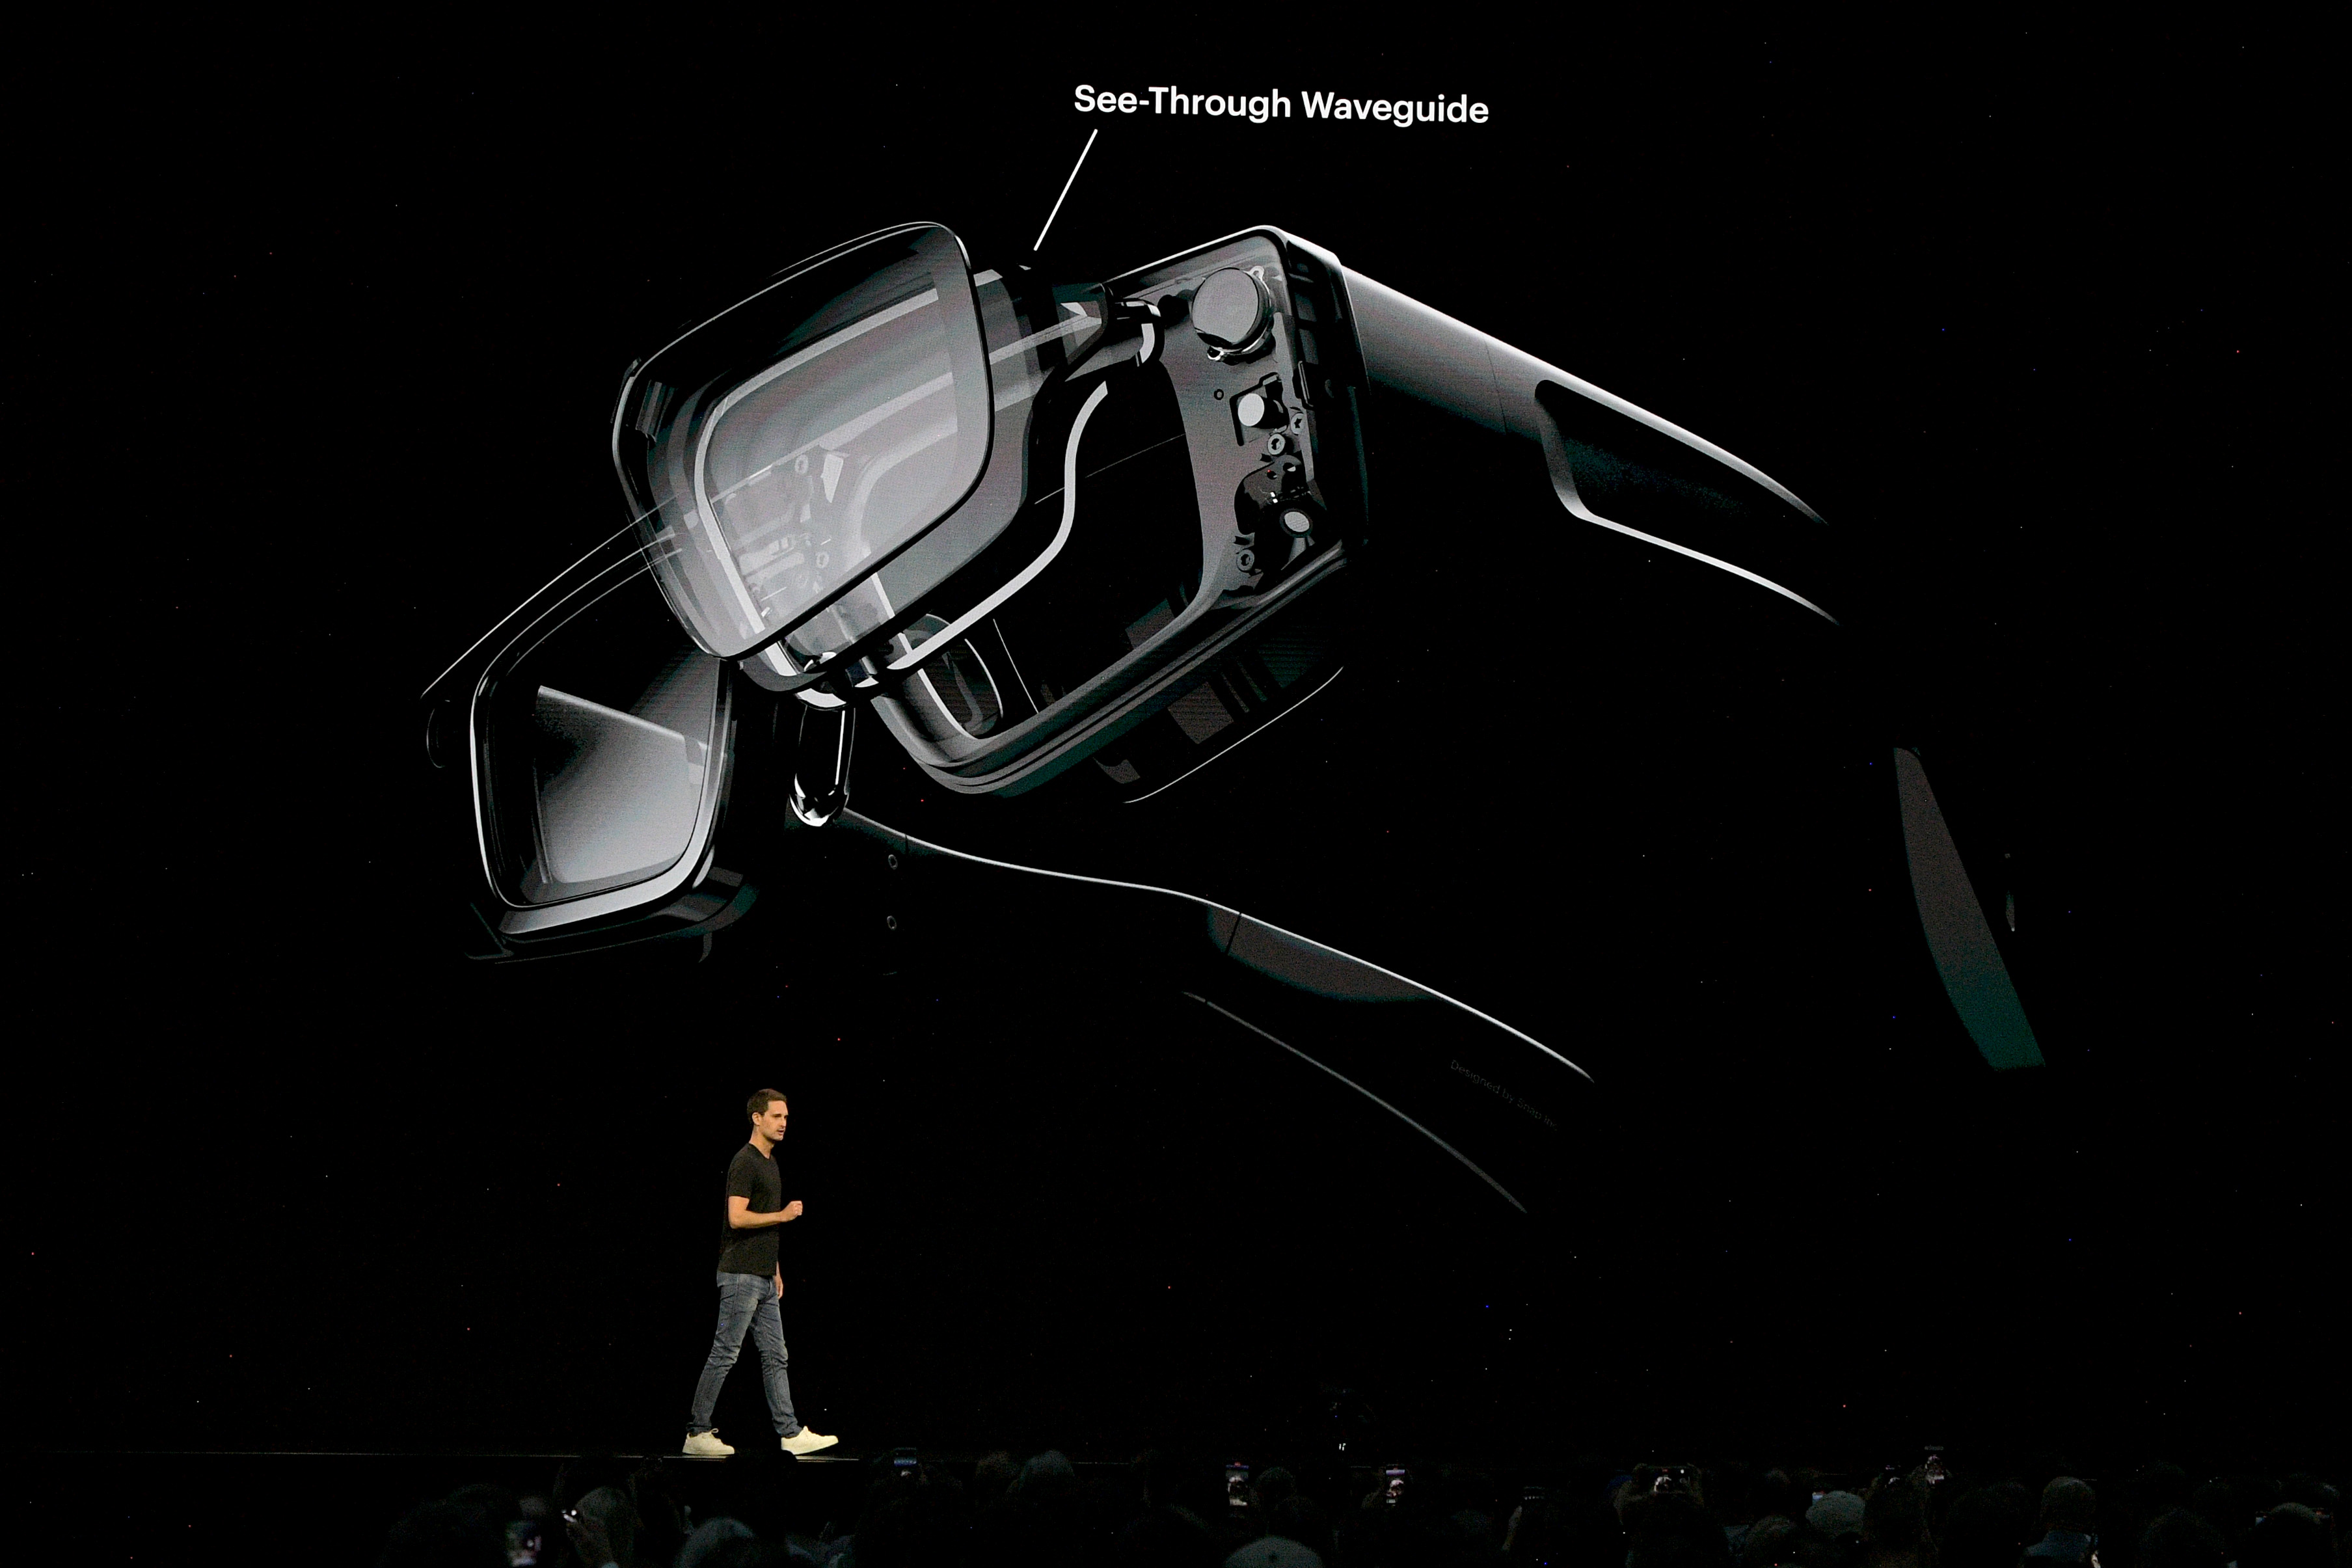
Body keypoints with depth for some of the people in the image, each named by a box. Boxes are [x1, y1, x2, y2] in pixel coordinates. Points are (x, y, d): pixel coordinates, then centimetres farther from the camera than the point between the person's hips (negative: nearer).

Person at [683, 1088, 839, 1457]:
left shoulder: (771, 1162, 17)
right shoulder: (744, 1162, -12)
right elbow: (738, 1218, -21)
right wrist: (783, 1215, -13)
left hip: (763, 1277, 9)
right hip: (741, 1276, -9)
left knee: (775, 1357, 8)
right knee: (724, 1354, -5)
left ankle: (791, 1433, 8)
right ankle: (697, 1433, 1)